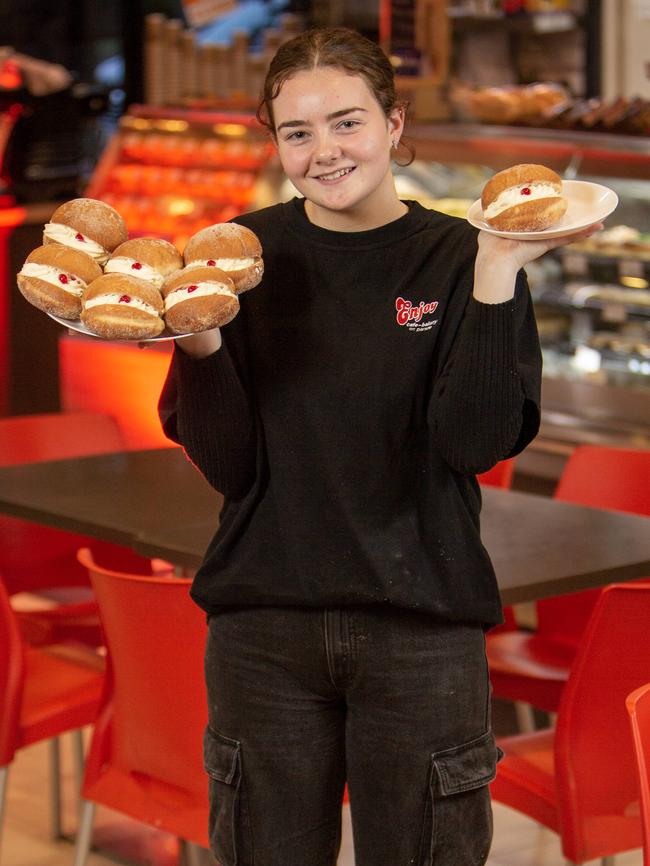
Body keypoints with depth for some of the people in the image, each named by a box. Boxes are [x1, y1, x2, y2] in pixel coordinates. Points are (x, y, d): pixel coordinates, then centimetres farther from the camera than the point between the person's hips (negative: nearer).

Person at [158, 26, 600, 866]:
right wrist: (198, 341, -19)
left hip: (420, 623, -1)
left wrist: (495, 278, -21)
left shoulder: (460, 258, -3)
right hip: (265, 619, 1)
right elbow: (227, 465, -4)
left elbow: (476, 444, -14)